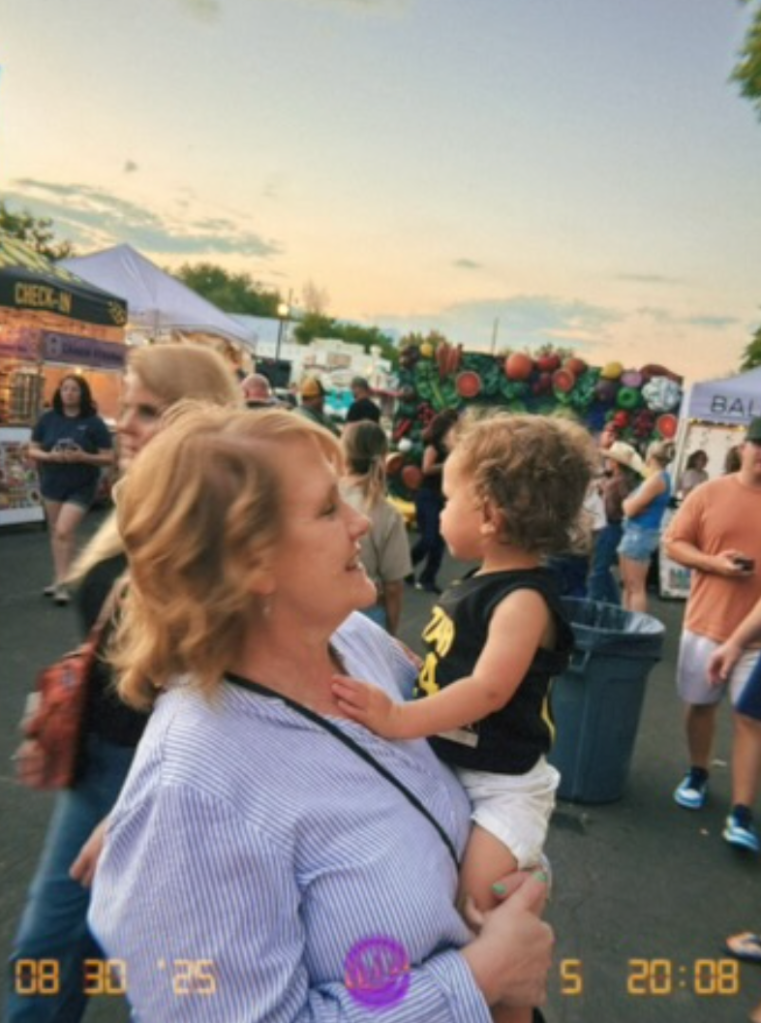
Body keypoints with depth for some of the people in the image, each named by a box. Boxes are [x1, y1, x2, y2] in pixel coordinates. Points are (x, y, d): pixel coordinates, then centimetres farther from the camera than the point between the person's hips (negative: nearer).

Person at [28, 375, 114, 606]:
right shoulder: (47, 419, -1)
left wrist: (83, 457, -24)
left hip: (81, 487, -4)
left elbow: (109, 458, -9)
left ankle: (62, 583, -2)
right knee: (56, 532, 13)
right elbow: (32, 450, 3)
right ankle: (60, 578, 27)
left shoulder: (94, 422, -10)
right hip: (52, 484, 4)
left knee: (64, 531, -13)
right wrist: (49, 456, -18)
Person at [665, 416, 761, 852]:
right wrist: (715, 563, -15)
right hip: (707, 622, 1)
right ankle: (697, 775, 38)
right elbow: (674, 543, 1)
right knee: (701, 703, 15)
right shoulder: (710, 493, -1)